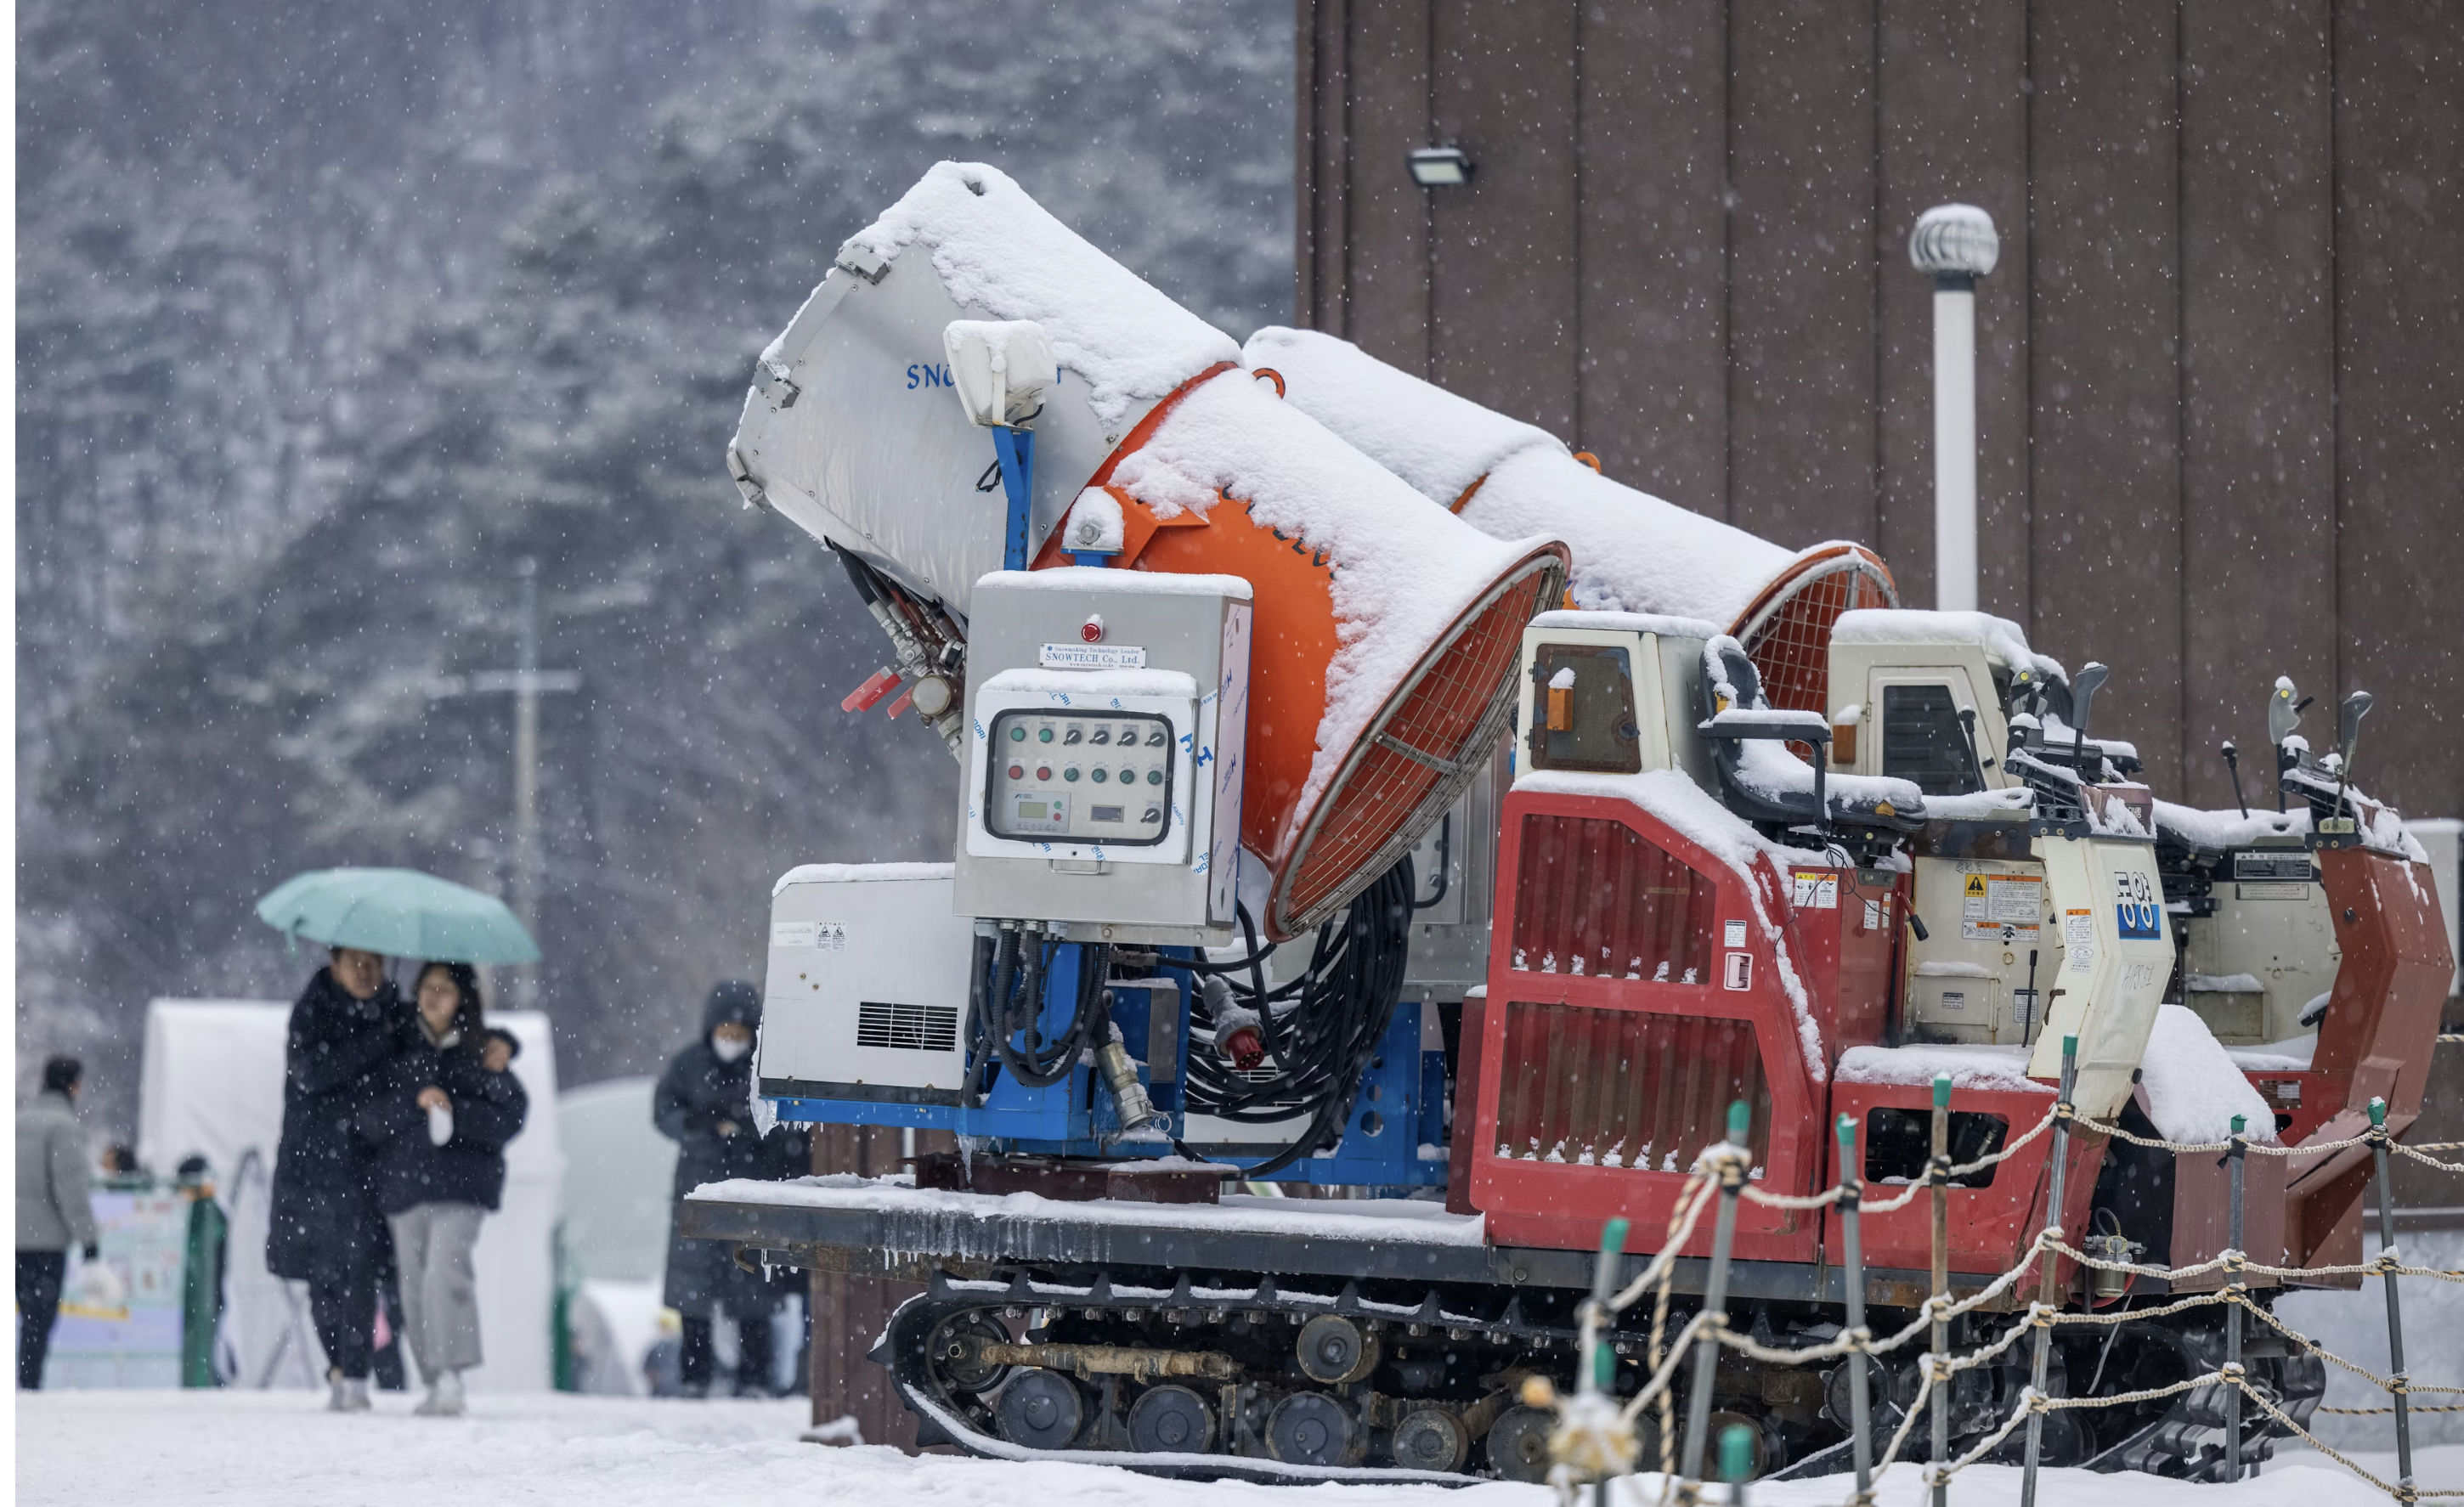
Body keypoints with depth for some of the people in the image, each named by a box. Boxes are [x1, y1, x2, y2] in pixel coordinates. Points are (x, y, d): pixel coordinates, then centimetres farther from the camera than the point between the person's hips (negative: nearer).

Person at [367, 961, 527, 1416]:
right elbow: (376, 1120, 4)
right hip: (405, 1177, 3)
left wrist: (455, 1113, -13)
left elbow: (511, 1116, -2)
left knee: (446, 1267, -21)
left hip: (462, 1178, -3)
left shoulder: (483, 1051, 5)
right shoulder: (399, 1048, 11)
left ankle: (451, 1379, -23)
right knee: (415, 1281, 4)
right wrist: (416, 1101, -13)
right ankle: (435, 1383, 12)